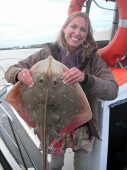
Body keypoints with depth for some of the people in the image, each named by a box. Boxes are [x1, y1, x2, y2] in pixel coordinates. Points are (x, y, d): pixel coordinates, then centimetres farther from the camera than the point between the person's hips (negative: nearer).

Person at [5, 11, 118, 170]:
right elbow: (11, 71, -10)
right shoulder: (47, 54, -14)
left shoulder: (93, 58, -15)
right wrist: (19, 73, -34)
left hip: (83, 126, 0)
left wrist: (86, 78, -43)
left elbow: (112, 90, -25)